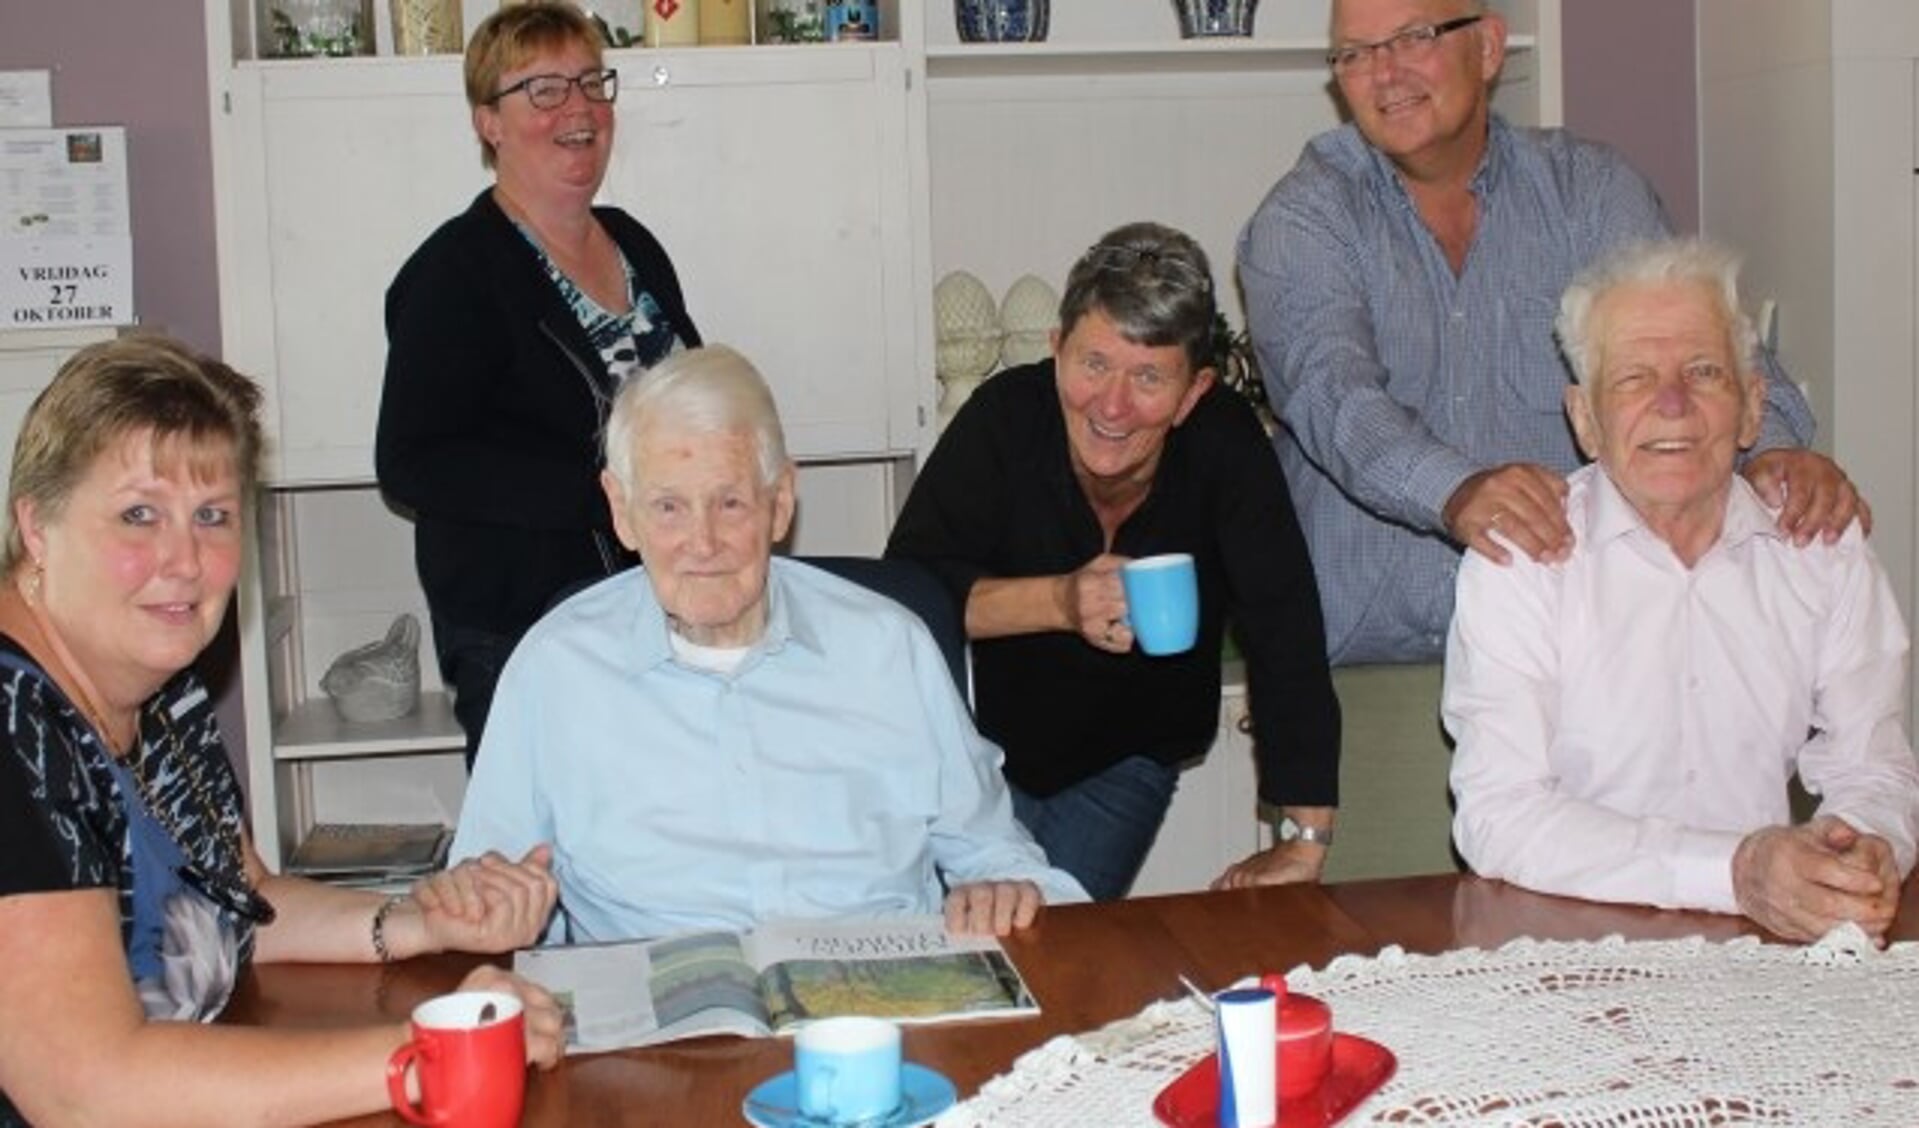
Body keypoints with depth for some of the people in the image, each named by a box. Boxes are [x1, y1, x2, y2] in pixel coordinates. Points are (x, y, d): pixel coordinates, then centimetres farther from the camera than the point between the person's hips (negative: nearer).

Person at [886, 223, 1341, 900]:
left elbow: (1286, 641, -25)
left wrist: (1305, 844, -30)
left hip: (1129, 761, 0)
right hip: (986, 738, 0)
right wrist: (1058, 602, -38)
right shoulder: (1007, 417, -23)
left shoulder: (1226, 447, -23)